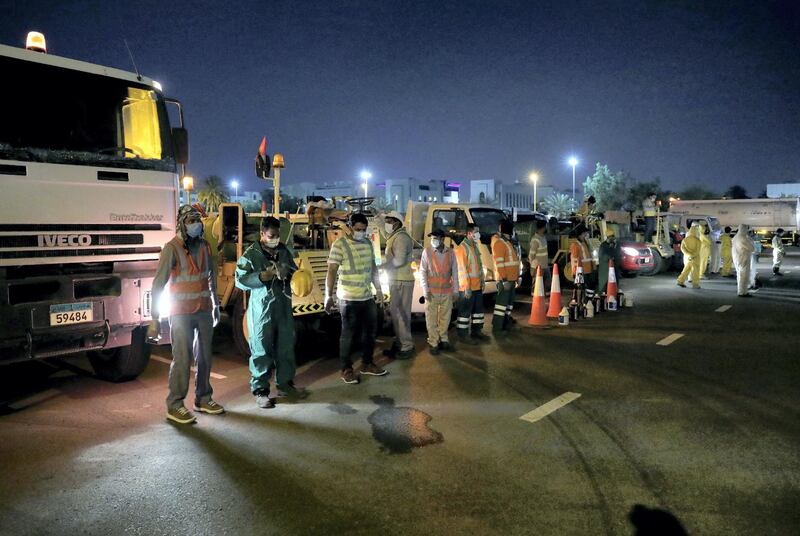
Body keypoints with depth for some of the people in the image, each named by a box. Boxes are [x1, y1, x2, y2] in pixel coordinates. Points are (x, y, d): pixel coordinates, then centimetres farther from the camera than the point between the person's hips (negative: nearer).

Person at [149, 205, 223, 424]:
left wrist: (216, 305, 19)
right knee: (183, 359, -5)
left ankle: (203, 399, 25)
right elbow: (158, 284, -12)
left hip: (204, 311, 6)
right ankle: (175, 405, 6)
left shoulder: (204, 246, 7)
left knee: (204, 356, 12)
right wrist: (155, 319, -16)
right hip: (181, 314, -6)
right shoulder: (172, 248, -11)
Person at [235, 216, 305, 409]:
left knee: (286, 347, 12)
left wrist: (287, 273, -3)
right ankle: (260, 390, 11)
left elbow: (295, 272, 20)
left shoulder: (284, 251, 10)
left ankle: (285, 384, 27)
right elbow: (240, 281, -10)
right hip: (261, 309, -5)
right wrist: (262, 276, -21)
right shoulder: (250, 254, -6)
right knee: (261, 350, 0)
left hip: (284, 306, 5)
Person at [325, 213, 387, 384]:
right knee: (348, 334, 3)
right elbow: (332, 271, -16)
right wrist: (328, 296, -20)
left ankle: (367, 364, 31)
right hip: (348, 299, -7)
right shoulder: (339, 244, -13)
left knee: (370, 331, 15)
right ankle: (346, 369, 17)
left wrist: (378, 289, 16)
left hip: (368, 297, 7)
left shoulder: (367, 242, 7)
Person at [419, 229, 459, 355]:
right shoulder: (427, 252, -2)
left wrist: (455, 290, 6)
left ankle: (443, 340, 24)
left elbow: (454, 272, 8)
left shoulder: (450, 253, 4)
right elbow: (422, 272, -1)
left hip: (447, 291, 2)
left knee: (445, 318, 9)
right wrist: (425, 290, -7)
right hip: (432, 291, -2)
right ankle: (433, 343, 11)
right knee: (431, 319, 0)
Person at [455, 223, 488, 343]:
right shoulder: (462, 248, -17)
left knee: (478, 309, 17)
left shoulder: (475, 246, 12)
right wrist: (467, 287, -21)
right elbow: (462, 269, -20)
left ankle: (476, 331, 29)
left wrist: (482, 280, 16)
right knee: (465, 311, -1)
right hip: (467, 287, -9)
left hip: (477, 286, 9)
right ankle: (463, 335, 8)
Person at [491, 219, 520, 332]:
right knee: (502, 301, -9)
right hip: (505, 279, -10)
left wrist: (516, 277, 21)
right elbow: (499, 262, -20)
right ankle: (497, 326, -7)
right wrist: (504, 278, -25)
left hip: (511, 278, 10)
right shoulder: (499, 242, -13)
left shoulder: (506, 241, 19)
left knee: (509, 301, 15)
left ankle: (506, 322, 23)